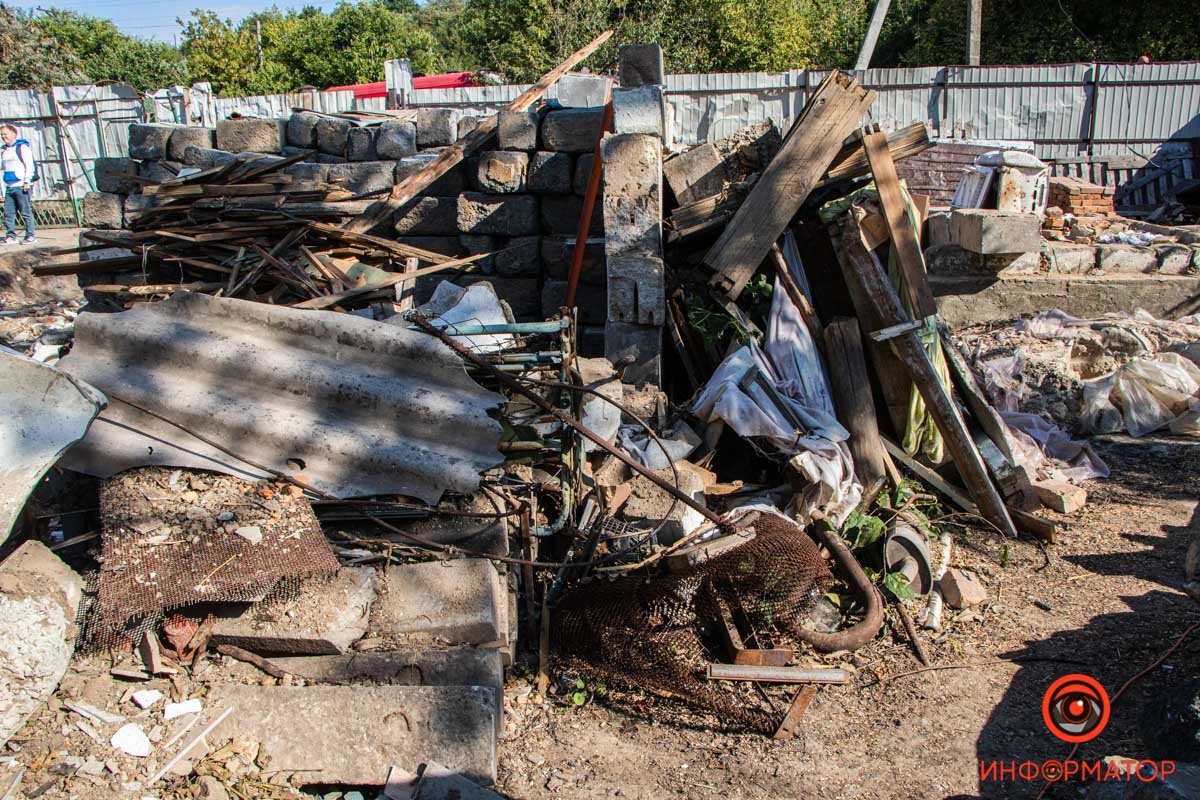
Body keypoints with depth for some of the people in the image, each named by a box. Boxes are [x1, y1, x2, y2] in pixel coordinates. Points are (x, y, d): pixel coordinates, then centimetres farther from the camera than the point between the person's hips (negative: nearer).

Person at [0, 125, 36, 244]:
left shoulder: (21, 147, -5)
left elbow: (29, 165, -10)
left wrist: (27, 181, -15)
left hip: (21, 186, -8)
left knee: (26, 212, -4)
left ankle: (30, 236, 1)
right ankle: (11, 236, 11)